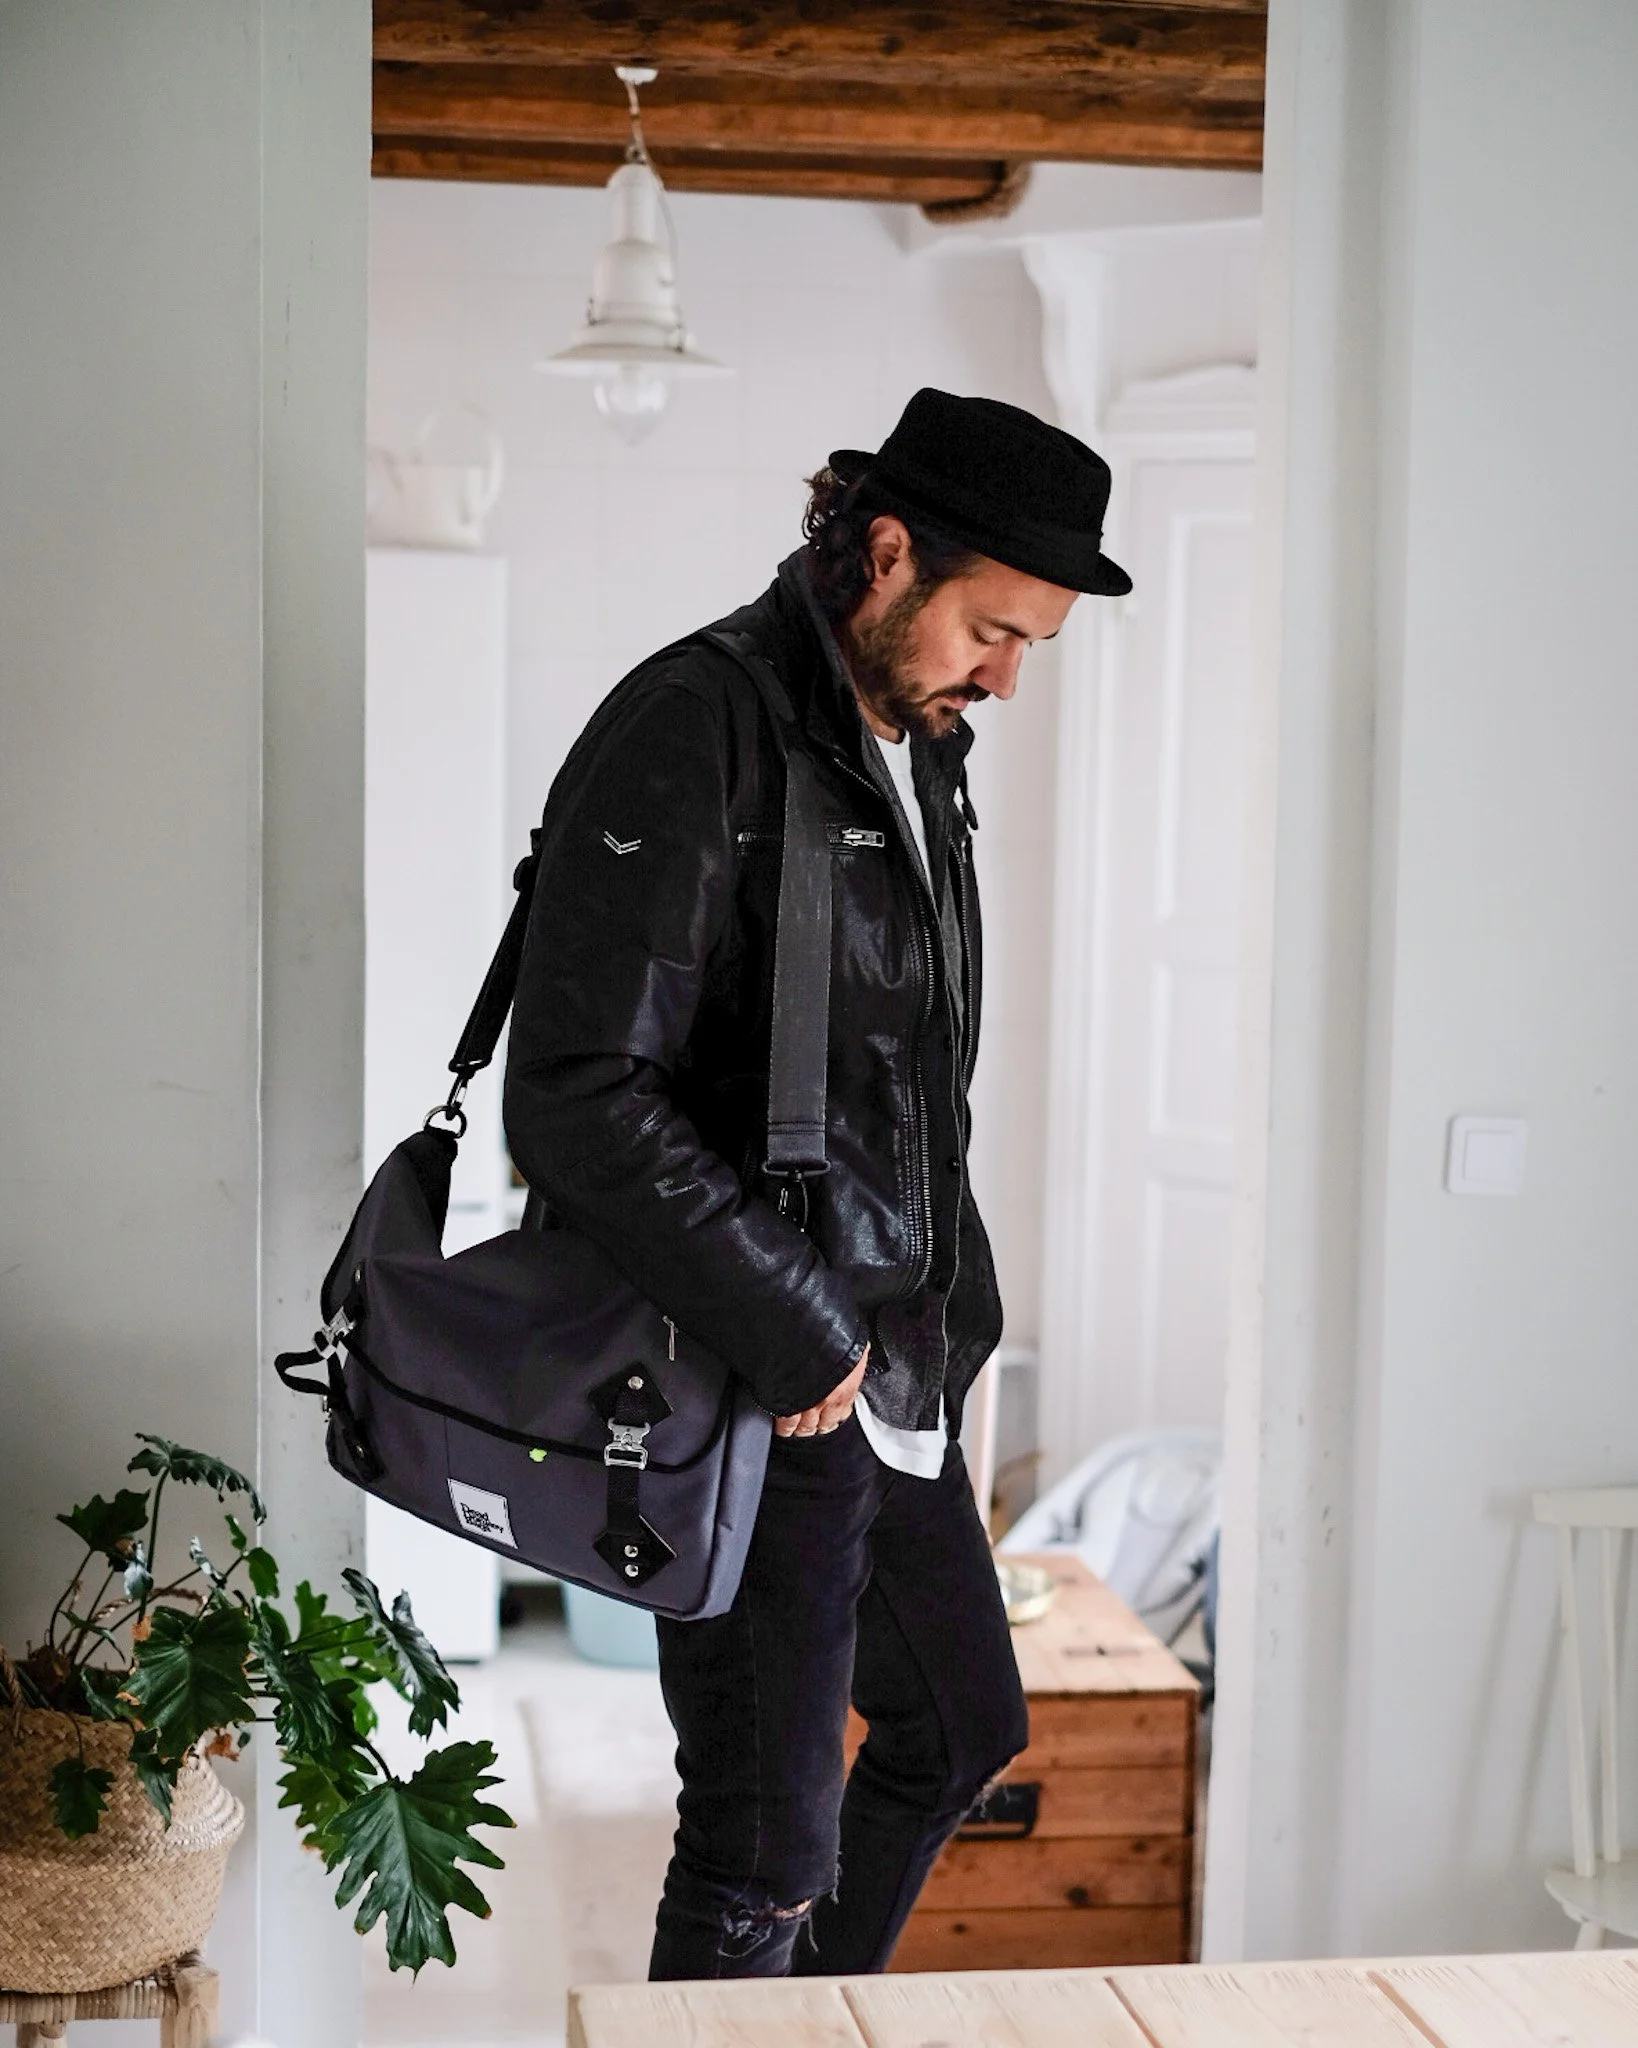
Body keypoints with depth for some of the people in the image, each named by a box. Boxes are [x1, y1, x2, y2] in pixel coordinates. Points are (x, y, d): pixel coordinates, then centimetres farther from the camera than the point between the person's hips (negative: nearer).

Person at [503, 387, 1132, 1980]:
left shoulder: (920, 751, 11)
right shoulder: (693, 732, -17)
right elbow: (576, 1097, -25)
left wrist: (954, 1302, 11)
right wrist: (794, 1337, -22)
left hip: (896, 1371, 10)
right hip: (761, 1400, -9)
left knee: (962, 1732, 23)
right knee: (765, 1854, -1)